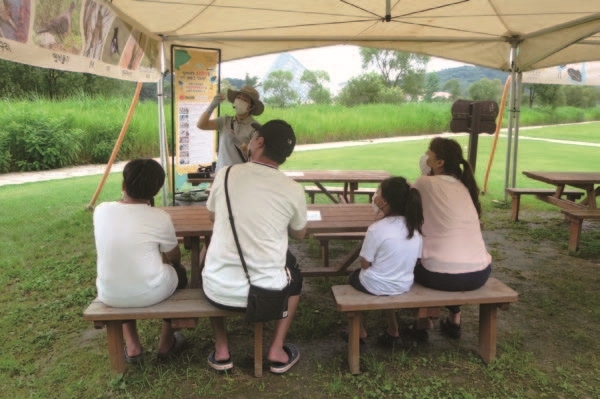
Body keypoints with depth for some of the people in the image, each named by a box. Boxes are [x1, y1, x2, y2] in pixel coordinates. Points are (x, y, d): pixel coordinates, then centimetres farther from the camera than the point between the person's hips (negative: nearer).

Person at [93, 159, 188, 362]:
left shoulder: (100, 210, -8)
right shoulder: (159, 217, -16)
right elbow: (175, 257, 0)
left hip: (109, 296, 3)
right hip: (150, 294, -3)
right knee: (179, 271, 28)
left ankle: (132, 346, 33)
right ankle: (166, 343, 36)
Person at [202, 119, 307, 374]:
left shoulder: (225, 175, -8)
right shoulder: (293, 190, -9)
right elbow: (300, 234, 10)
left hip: (218, 291, 1)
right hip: (265, 292, 0)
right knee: (294, 275, 32)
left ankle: (221, 351, 31)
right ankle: (277, 351, 26)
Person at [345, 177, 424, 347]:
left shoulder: (377, 229, -24)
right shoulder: (415, 227, -6)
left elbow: (365, 264, -15)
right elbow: (415, 260, 4)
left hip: (376, 286, -5)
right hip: (404, 285, 5)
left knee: (354, 276, 26)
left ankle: (360, 332, 33)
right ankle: (393, 331, 36)